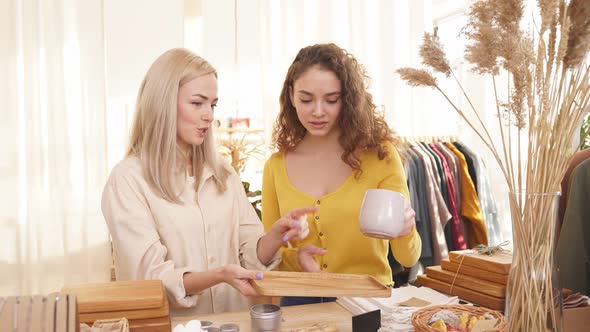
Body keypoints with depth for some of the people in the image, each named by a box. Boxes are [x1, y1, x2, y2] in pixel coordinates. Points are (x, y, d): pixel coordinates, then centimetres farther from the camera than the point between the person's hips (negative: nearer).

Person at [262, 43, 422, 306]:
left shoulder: (379, 155, -4)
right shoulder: (276, 166, 2)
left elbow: (408, 257, -4)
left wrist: (404, 232, -25)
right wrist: (294, 257, -10)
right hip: (299, 302, 2)